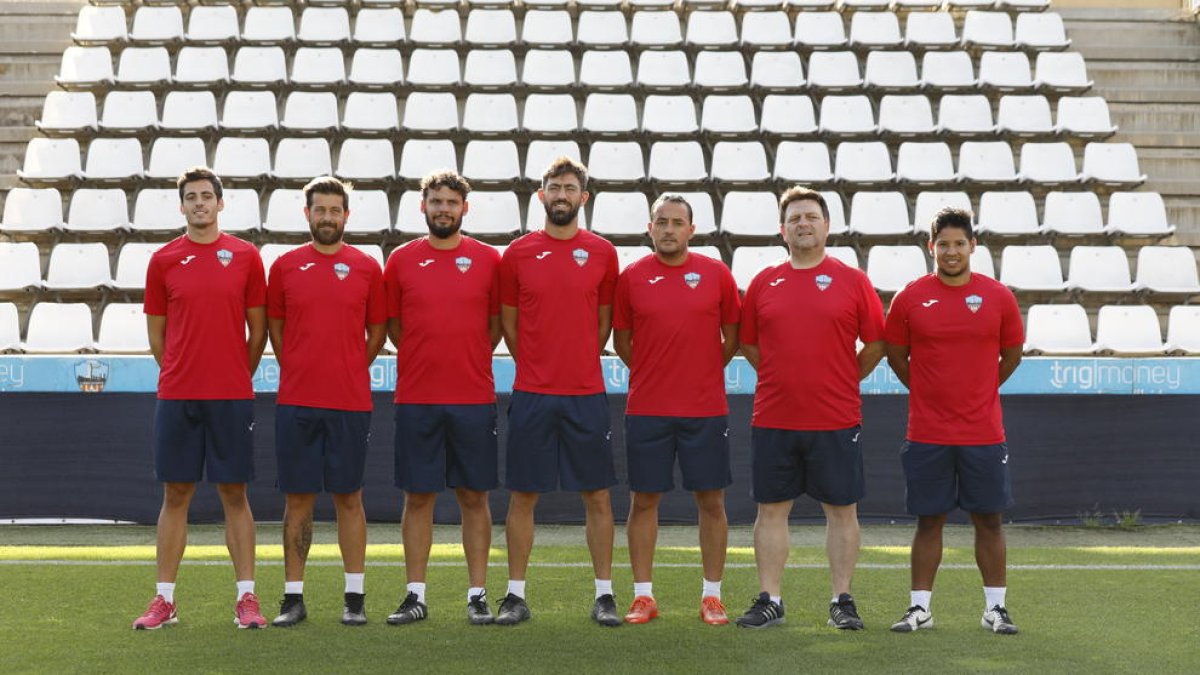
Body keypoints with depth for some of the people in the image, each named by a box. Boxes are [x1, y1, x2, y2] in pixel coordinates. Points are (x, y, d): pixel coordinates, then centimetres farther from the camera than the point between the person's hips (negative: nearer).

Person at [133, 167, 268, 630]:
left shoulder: (246, 256, 2)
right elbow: (156, 332, 12)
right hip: (176, 397, 1)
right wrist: (182, 375, 10)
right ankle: (164, 600, 12)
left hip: (232, 397, -1)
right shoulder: (164, 261, 5)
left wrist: (236, 379, 8)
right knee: (175, 494, 5)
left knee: (234, 493, 3)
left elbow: (258, 330, 7)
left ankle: (247, 598, 8)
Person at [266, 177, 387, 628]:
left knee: (349, 497, 4)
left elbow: (377, 332, 10)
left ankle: (354, 598, 11)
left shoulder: (367, 268, 4)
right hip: (295, 402, 1)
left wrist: (348, 374, 7)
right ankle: (293, 598, 12)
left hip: (351, 403, -1)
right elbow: (275, 328, 12)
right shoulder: (285, 266, 6)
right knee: (297, 499, 5)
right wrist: (302, 374, 8)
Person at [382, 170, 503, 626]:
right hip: (415, 399, 0)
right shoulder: (402, 259, 5)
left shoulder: (487, 259, 4)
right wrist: (427, 361, 8)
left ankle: (477, 596, 11)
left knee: (475, 497, 4)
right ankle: (415, 595, 12)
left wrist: (468, 361, 6)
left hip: (474, 398, 0)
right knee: (418, 497, 4)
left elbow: (497, 323, 10)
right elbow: (393, 326, 11)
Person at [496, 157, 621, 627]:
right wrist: (537, 365, 9)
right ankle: (516, 596, 13)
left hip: (586, 394, 0)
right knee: (522, 496, 4)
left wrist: (578, 364, 10)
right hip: (531, 394, 0)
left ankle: (604, 595, 13)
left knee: (597, 496, 4)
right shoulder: (518, 253, 3)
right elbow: (508, 322, 10)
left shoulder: (602, 253, 3)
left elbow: (605, 321, 11)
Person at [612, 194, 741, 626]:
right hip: (646, 409, 0)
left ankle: (712, 596, 14)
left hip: (706, 409, 0)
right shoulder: (631, 277, 3)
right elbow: (621, 341, 11)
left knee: (711, 501, 4)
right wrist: (655, 375, 10)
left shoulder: (717, 274, 2)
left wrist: (703, 373, 9)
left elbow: (732, 334, 10)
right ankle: (643, 596, 14)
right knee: (644, 500, 4)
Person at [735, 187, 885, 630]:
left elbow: (876, 343, 6)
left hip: (837, 419, -2)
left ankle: (842, 601, 14)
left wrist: (842, 381, 6)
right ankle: (769, 601, 15)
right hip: (773, 418, 2)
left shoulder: (852, 281, 2)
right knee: (771, 509, 6)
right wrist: (782, 378, 11)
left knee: (841, 510, 5)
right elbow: (748, 343, 16)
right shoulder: (763, 283, 7)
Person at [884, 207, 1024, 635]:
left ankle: (995, 608, 16)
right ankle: (919, 608, 13)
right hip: (927, 434, 0)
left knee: (988, 520, 6)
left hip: (984, 433, 0)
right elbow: (896, 356, 10)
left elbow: (1011, 356, 13)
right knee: (929, 520, 6)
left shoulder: (999, 297, 0)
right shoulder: (910, 298, -1)